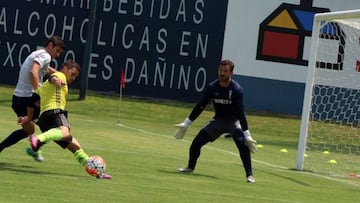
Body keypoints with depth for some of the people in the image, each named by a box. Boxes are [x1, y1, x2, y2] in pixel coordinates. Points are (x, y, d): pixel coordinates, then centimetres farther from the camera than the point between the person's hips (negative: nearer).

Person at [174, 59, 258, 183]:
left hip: (234, 121, -4)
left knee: (242, 144, -28)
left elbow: (241, 113, -27)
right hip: (218, 120, 4)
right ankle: (190, 167, 24)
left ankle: (249, 175, -19)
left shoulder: (236, 89, -23)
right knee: (196, 143, -2)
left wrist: (247, 134, -33)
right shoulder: (212, 87, -11)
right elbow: (200, 106, -3)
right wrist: (186, 124, -2)